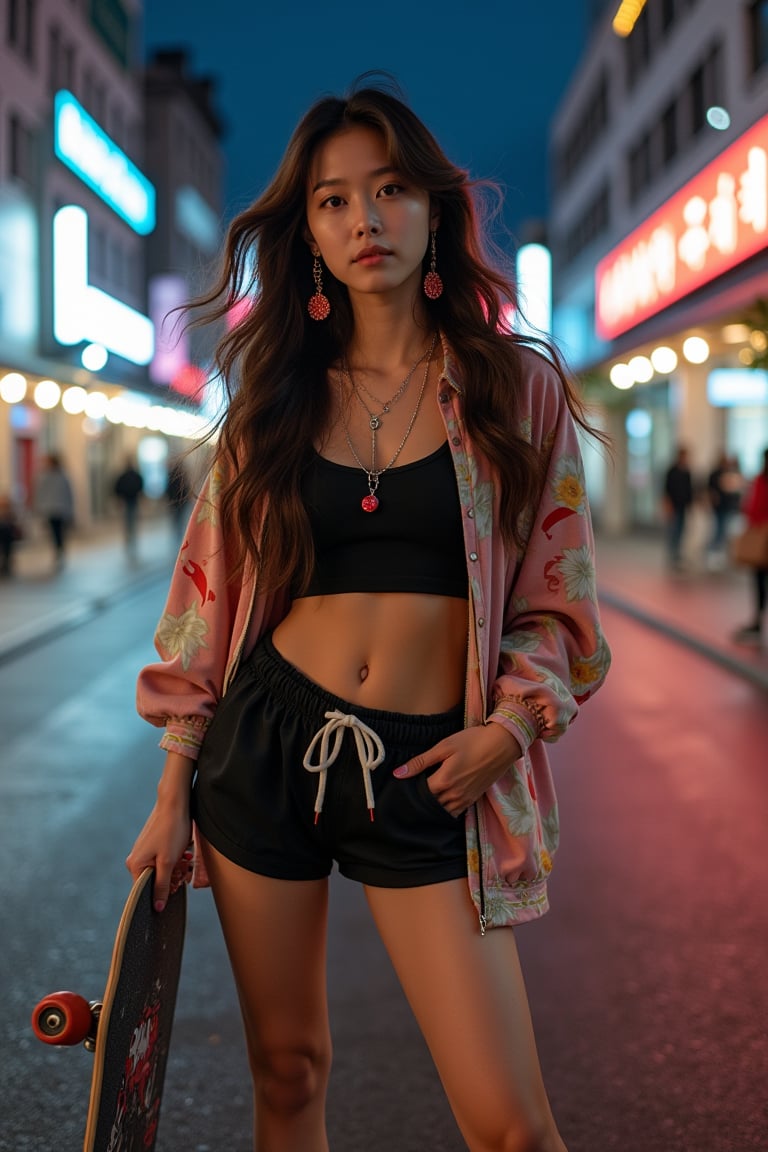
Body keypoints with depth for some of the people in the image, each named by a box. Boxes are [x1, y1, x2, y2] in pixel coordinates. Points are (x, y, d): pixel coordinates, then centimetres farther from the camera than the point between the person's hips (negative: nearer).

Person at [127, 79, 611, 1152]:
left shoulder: (517, 387, 1)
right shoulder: (277, 398, 6)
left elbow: (557, 598, 6)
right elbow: (214, 593, 7)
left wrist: (508, 725, -10)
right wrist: (174, 786, 4)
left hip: (426, 772, -2)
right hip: (264, 745, 2)